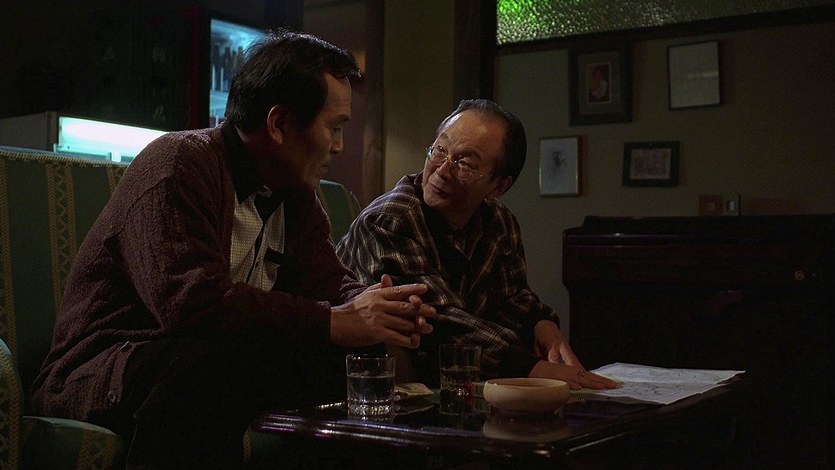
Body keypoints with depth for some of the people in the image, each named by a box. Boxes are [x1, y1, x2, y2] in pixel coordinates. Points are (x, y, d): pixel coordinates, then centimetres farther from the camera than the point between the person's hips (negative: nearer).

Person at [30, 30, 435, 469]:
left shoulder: (296, 194, 10)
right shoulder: (178, 164, -18)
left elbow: (329, 284, 8)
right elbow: (189, 299, -31)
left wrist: (376, 309, -17)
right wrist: (332, 322, -30)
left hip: (221, 367, 7)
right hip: (101, 376, -7)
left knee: (361, 363, -12)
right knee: (213, 358, -37)